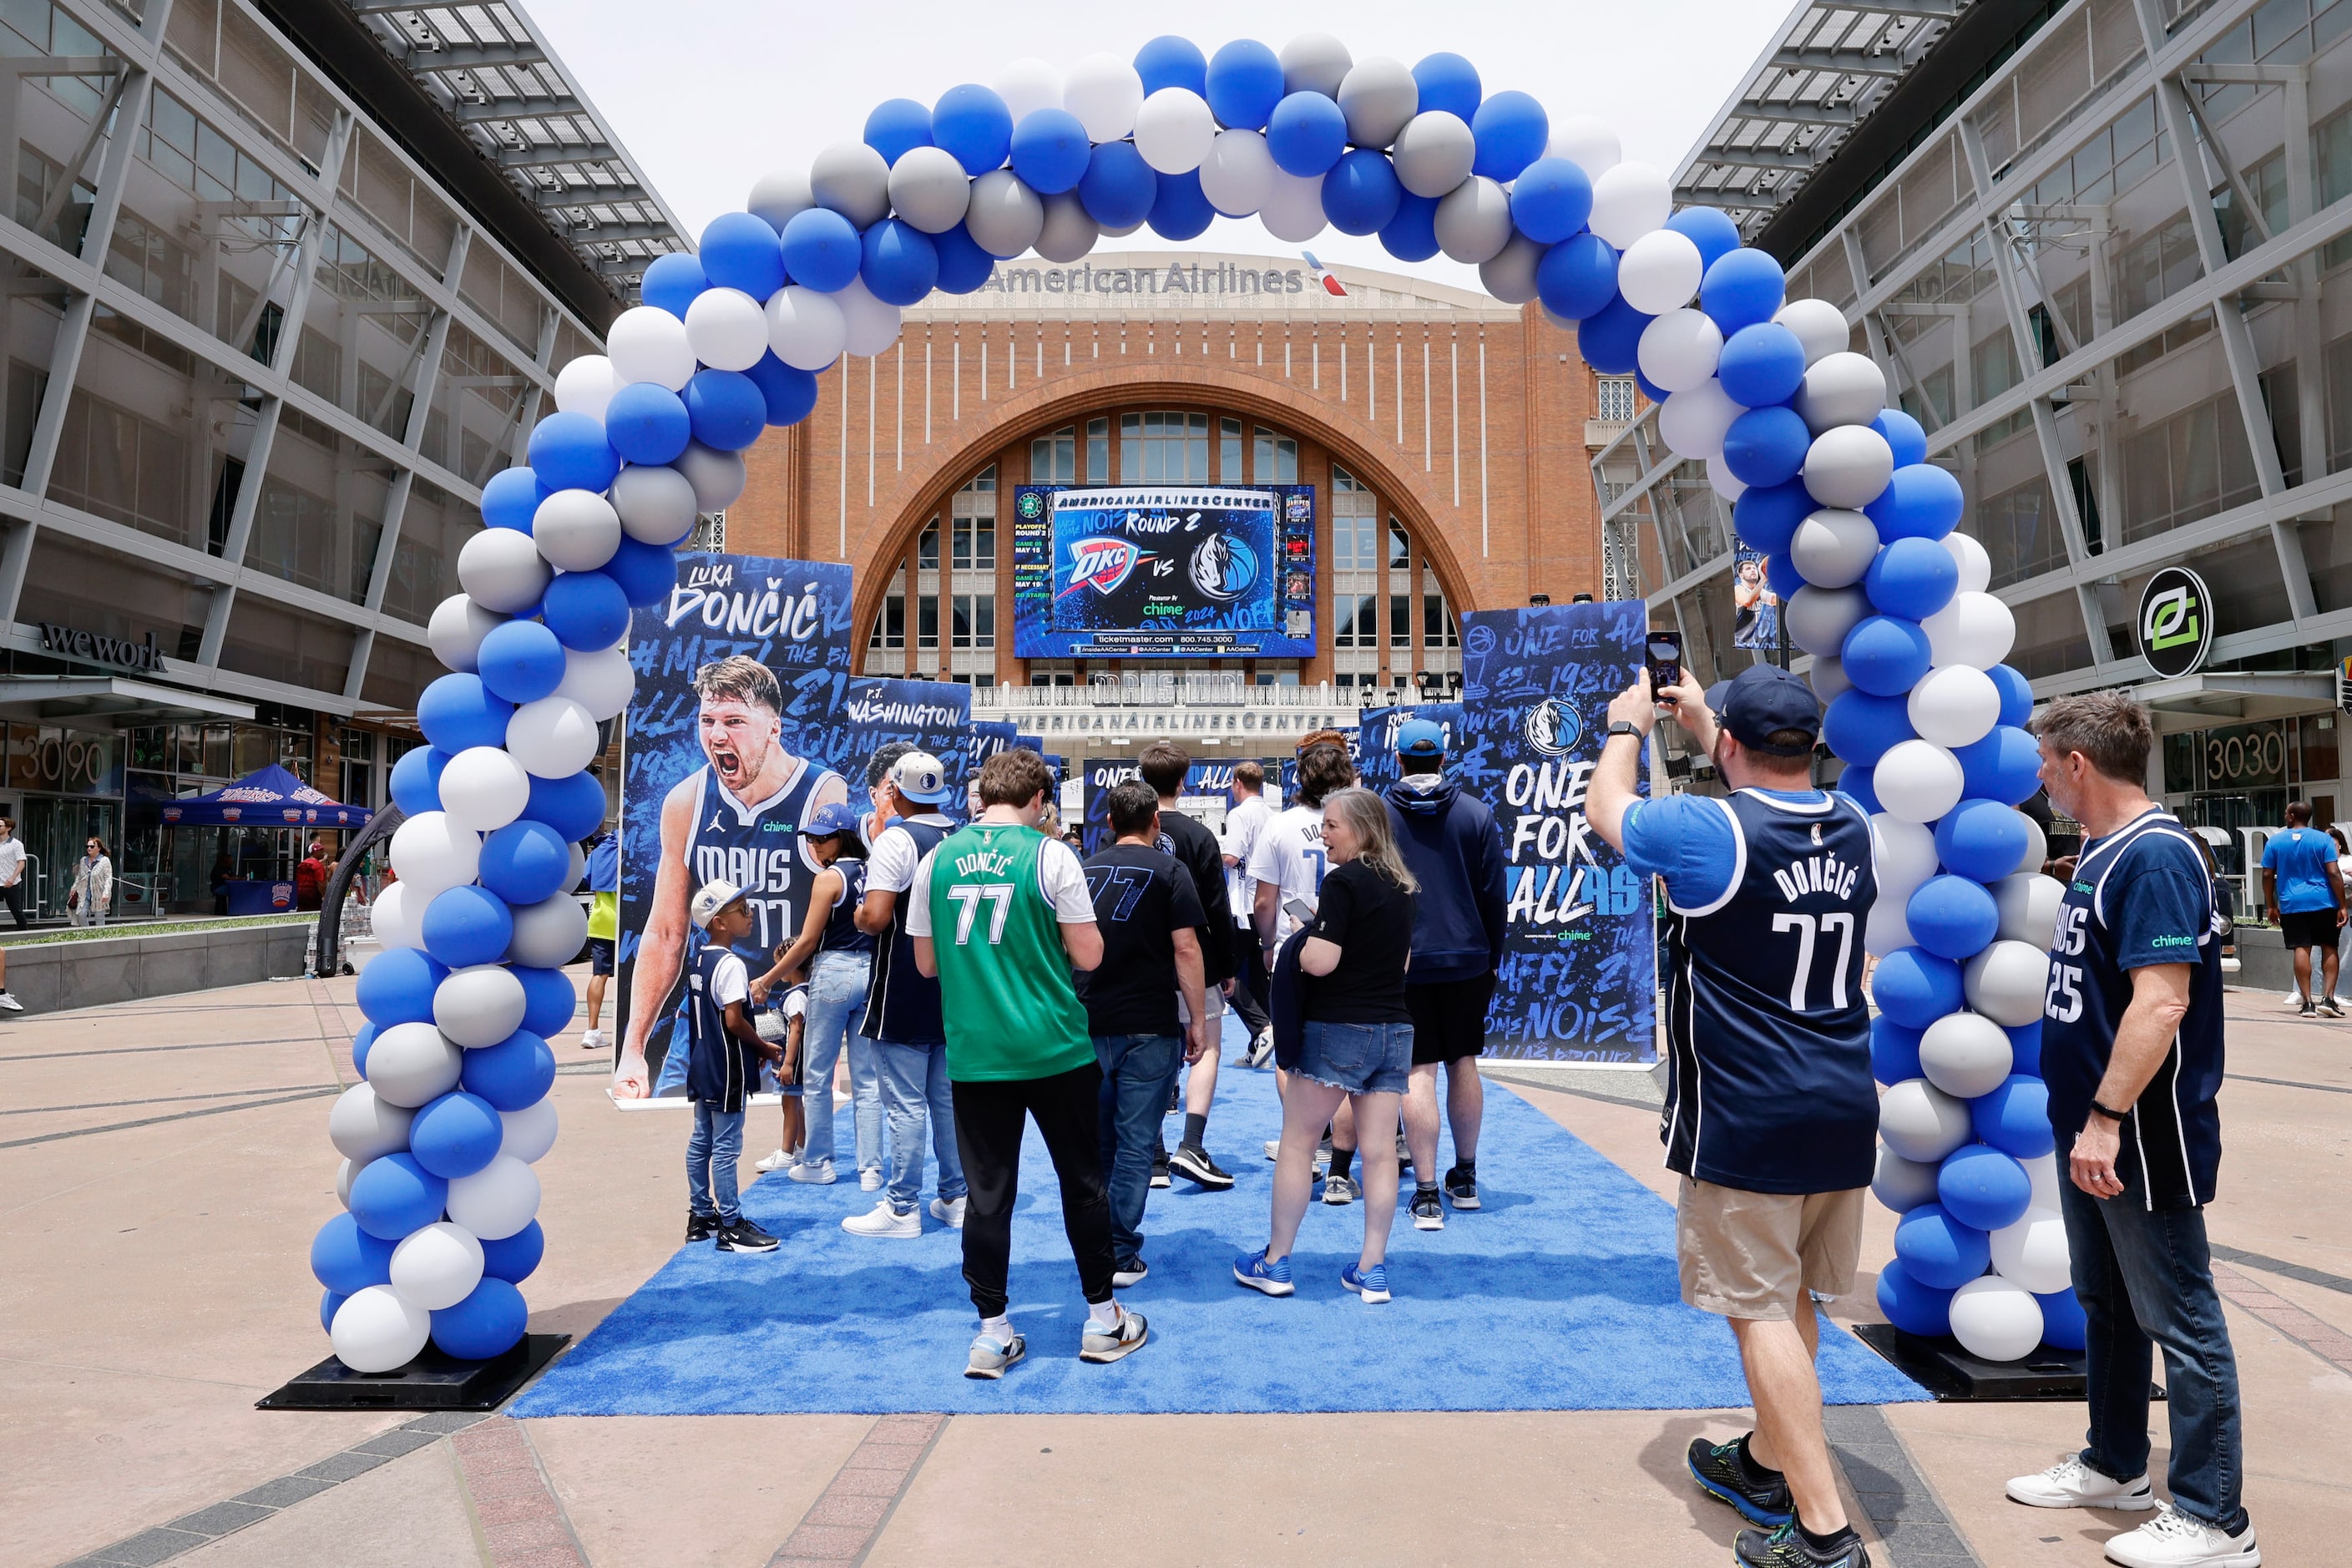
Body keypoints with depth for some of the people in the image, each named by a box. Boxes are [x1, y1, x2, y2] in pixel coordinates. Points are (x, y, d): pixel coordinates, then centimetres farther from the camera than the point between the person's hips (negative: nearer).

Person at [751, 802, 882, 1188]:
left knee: (816, 1077, 8)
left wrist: (766, 980, -1)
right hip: (871, 972, 6)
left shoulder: (829, 878, -9)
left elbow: (807, 942, -9)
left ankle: (818, 1163, 16)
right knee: (866, 1080, 7)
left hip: (833, 972, -6)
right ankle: (871, 1169, 6)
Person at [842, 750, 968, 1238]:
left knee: (906, 1105, -1)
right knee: (949, 1098, 14)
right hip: (956, 993, 7)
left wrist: (858, 914, 0)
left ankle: (901, 1209, 6)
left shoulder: (896, 839, -13)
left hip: (904, 996, -7)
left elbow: (875, 918, -21)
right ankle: (955, 1198, 21)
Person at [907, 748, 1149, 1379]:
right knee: (1083, 1184, 12)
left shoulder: (937, 860, 2)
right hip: (1055, 1050, -2)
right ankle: (1103, 1320, 22)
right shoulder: (1050, 855, -7)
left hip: (973, 1054, 3)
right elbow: (1088, 956, -7)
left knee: (988, 1192, 9)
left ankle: (992, 1334, 14)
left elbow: (926, 961, 8)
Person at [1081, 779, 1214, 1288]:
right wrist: (1198, 1020, -6)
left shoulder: (1087, 870, 8)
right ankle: (1121, 1256, 4)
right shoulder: (1168, 870, -5)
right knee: (1135, 1145, 2)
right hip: (1149, 1027, -4)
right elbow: (1185, 948, -11)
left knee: (1096, 1143, 15)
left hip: (1089, 1025, 4)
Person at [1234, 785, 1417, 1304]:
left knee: (1297, 1142, 5)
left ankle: (1275, 1262, 12)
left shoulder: (1343, 881, -13)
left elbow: (1320, 961, -20)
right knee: (1379, 1149, 6)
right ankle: (1372, 1270, 11)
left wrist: (1303, 941, -1)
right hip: (1395, 1028, 7)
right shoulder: (1402, 886, 11)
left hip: (1338, 1028, -7)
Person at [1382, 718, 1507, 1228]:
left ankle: (1427, 1195, -2)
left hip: (1404, 965, -2)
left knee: (1419, 1072, -1)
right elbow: (1494, 894, 2)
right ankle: (1465, 1178, 26)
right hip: (1467, 960, 2)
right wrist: (1493, 956, 13)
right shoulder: (1476, 813, 0)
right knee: (1464, 1063, 14)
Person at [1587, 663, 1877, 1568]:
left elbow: (1605, 809, 3)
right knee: (1792, 1297, 19)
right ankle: (1767, 1465, 36)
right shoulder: (1850, 826, 4)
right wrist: (1701, 724, 36)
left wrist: (1628, 728, 21)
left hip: (1746, 1121, -7)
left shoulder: (1708, 831, -16)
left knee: (1760, 1309, 0)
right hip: (1845, 1112, 7)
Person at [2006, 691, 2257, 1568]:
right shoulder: (2100, 853, 10)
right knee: (2106, 1305, 20)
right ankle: (2115, 1468, 36)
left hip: (2143, 1138, -10)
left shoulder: (2155, 857, -20)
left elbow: (2162, 1002, -27)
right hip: (2092, 1131, 10)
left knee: (2179, 1321, 2)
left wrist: (2108, 1117, -28)